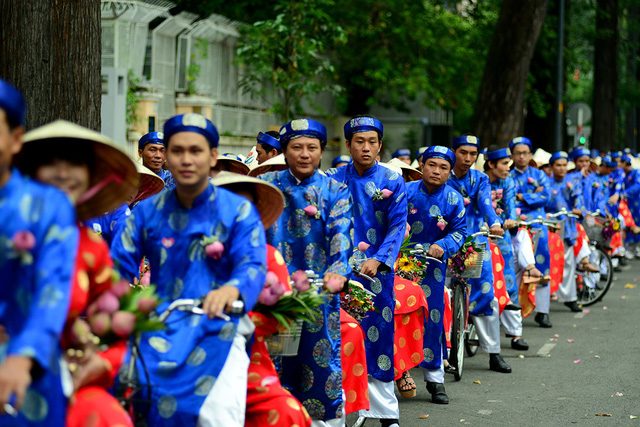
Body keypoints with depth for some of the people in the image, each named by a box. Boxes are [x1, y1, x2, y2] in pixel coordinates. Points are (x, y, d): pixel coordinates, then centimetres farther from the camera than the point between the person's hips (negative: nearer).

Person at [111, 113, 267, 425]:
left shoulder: (239, 210, 4)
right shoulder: (147, 212, 12)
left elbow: (253, 265, -9)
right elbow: (118, 266, 5)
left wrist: (232, 288, -33)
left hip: (217, 326, -3)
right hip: (157, 326, 3)